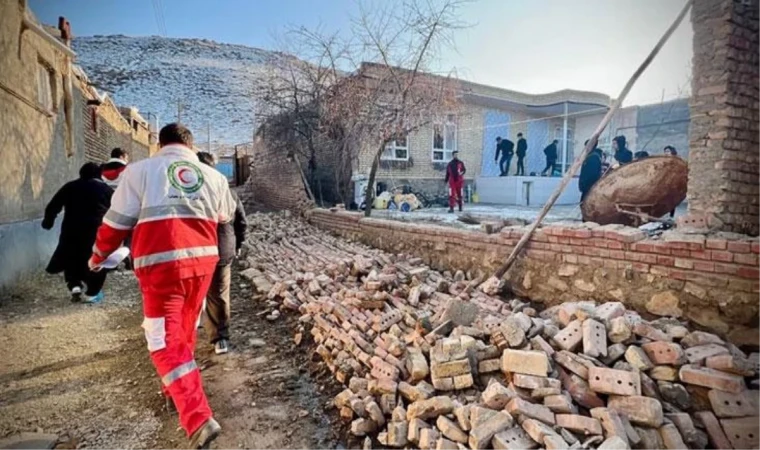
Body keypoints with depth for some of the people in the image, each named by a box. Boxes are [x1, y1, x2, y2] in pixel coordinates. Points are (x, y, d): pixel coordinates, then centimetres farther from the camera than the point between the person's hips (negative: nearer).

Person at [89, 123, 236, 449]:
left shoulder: (141, 170, 3)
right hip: (202, 260, 4)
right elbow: (227, 215, 27)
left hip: (161, 263, -4)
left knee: (166, 342, 0)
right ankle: (176, 392, 42)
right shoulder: (213, 176, 11)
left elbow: (118, 220, 6)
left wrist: (98, 255, 23)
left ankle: (199, 420, -8)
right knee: (184, 332, 23)